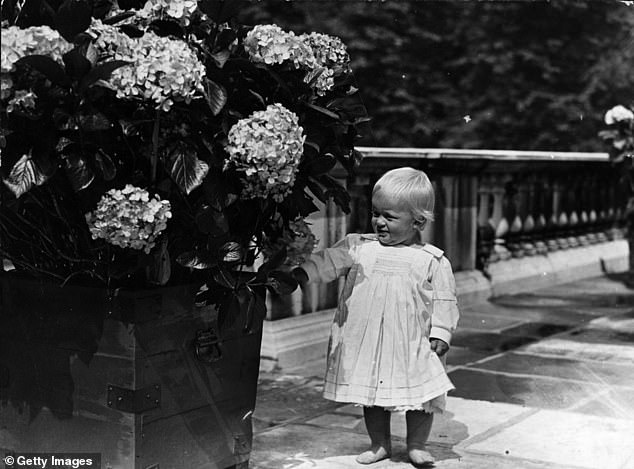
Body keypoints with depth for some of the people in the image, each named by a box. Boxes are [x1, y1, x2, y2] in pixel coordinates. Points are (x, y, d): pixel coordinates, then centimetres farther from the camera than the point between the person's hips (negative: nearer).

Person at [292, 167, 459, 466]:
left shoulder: (433, 260, -3)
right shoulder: (358, 247, 2)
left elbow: (443, 300, 0)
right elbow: (329, 261, -3)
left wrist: (441, 332, -7)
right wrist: (301, 273, -18)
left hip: (412, 346, -2)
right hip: (365, 343, 2)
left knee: (420, 396, 5)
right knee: (371, 396, 13)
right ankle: (379, 444, 32)